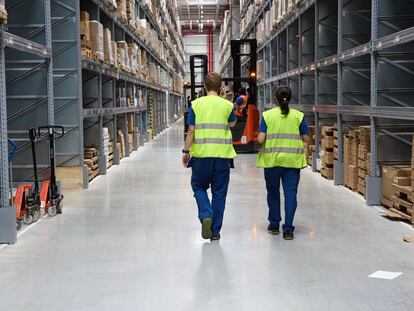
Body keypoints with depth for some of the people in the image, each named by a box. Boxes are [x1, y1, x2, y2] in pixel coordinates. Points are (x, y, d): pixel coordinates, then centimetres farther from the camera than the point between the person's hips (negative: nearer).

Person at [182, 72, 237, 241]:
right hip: (222, 155, 1)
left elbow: (191, 131, -4)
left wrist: (186, 151, 5)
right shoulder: (227, 105, 0)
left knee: (198, 186, 17)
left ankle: (206, 215, -7)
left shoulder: (196, 104, -2)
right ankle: (215, 230, 13)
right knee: (219, 192, 9)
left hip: (201, 154, -1)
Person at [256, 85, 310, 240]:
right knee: (290, 193, 2)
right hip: (292, 160, 0)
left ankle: (274, 224, 26)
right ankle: (288, 229, -2)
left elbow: (260, 139, -9)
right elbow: (306, 138, 1)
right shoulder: (298, 115, 0)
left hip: (272, 159, 0)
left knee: (273, 192, 17)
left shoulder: (267, 115, -3)